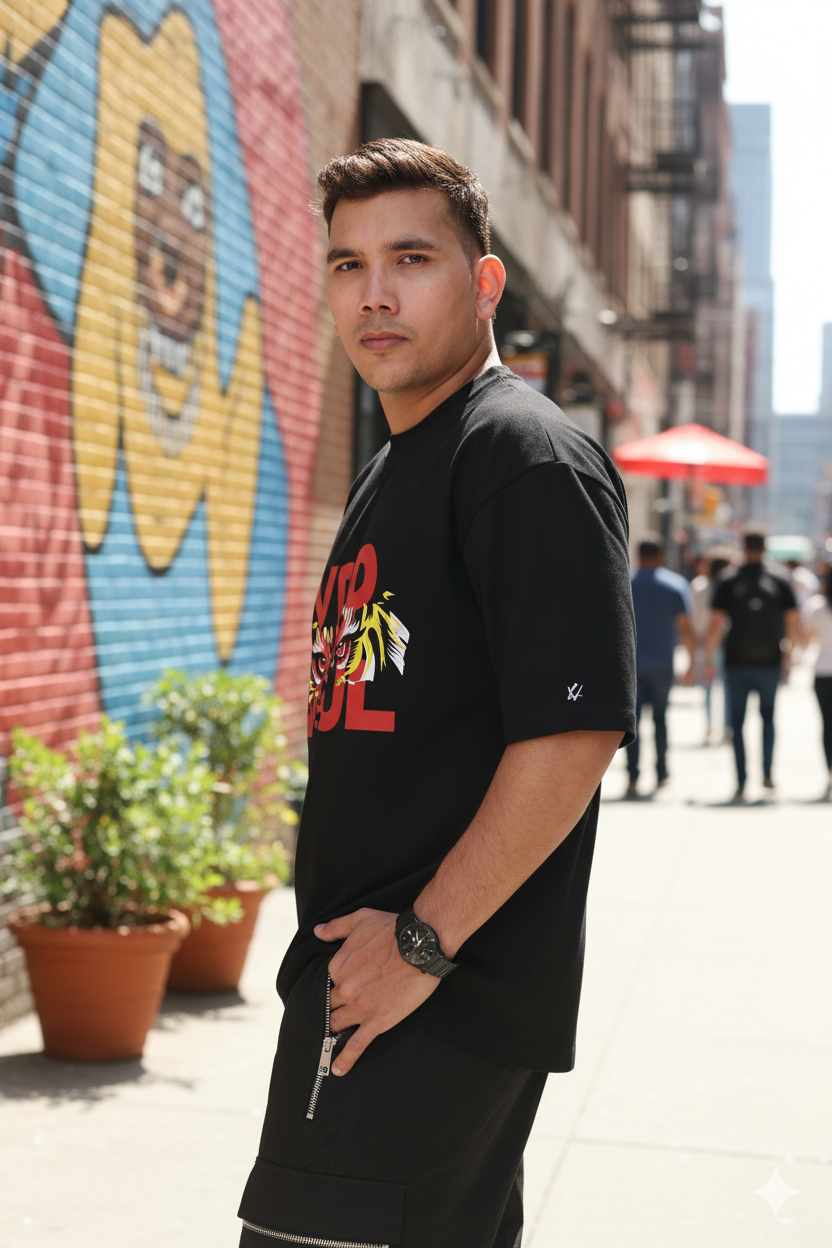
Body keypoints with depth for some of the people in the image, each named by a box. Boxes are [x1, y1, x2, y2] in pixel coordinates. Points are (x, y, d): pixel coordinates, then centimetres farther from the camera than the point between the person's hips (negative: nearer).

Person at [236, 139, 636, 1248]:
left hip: (443, 992, -9)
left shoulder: (530, 457, -13)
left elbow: (576, 730, -23)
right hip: (366, 967, 10)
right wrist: (346, 932, 16)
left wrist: (423, 941, -20)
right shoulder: (390, 471, 17)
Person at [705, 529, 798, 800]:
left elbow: (716, 624, -7)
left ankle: (741, 783, 0)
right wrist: (788, 656, 13)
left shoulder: (728, 584, -3)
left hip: (737, 664, -1)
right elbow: (792, 623, 1)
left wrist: (708, 658, 1)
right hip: (770, 663, 1)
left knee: (738, 722, 5)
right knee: (768, 716, 19)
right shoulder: (780, 584, 1)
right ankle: (767, 773, 8)